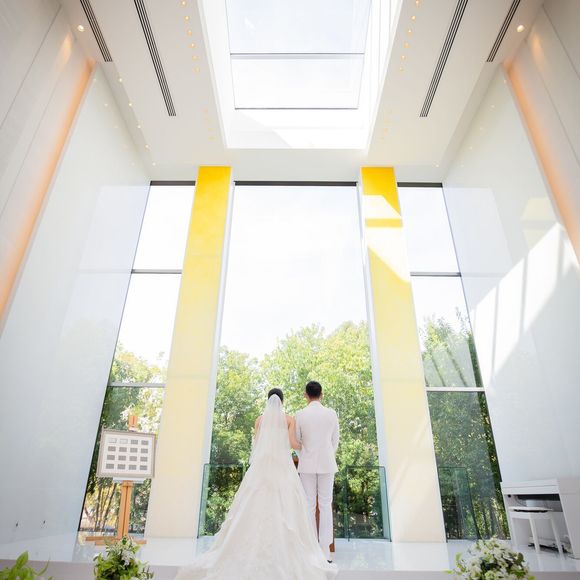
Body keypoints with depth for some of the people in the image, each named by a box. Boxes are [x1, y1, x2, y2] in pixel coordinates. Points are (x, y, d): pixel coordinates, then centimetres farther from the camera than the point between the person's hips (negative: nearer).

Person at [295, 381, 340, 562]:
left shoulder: (300, 414, -8)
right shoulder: (332, 413, -5)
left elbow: (296, 440, 4)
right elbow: (335, 440, 4)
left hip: (307, 465, 0)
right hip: (327, 463, 1)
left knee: (309, 506, 8)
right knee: (326, 505, 7)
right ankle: (325, 551, 8)